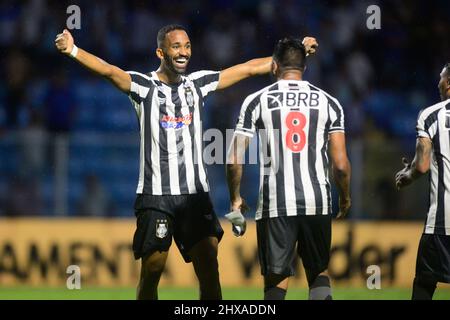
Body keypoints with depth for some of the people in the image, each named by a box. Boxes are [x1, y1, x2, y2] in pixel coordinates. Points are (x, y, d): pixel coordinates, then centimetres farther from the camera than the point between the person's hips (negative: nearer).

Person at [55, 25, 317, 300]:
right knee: (152, 269, -3)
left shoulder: (198, 83, 11)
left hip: (196, 192, 4)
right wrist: (73, 50, -38)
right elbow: (110, 71, -19)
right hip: (156, 194, -4)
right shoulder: (145, 86, -2)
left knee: (209, 267, -2)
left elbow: (249, 68, 16)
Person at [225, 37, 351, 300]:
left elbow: (235, 160, 0)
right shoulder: (328, 102, 6)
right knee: (319, 272, 18)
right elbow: (341, 165, 2)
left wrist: (236, 199, 15)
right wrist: (345, 198, 21)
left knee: (276, 280, 7)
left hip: (275, 204, -1)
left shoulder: (257, 101, 2)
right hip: (317, 202, 1)